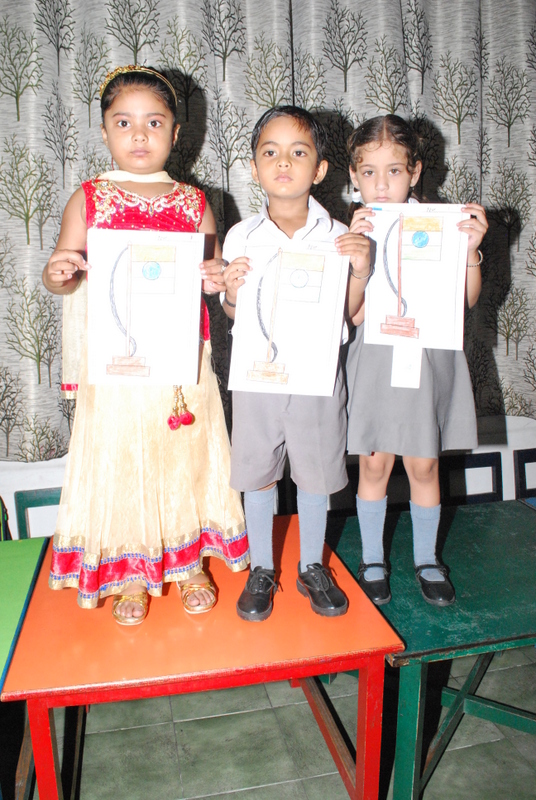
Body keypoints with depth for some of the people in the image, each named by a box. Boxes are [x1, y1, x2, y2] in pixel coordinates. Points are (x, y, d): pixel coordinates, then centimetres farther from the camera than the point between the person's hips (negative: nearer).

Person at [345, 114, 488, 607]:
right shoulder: (354, 234, -2)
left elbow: (467, 299, 0)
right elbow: (355, 313, -12)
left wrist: (471, 249, -13)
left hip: (429, 357, 1)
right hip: (375, 359, 0)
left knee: (424, 465, 11)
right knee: (374, 464, 8)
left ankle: (426, 558, 32)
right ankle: (373, 559, 29)